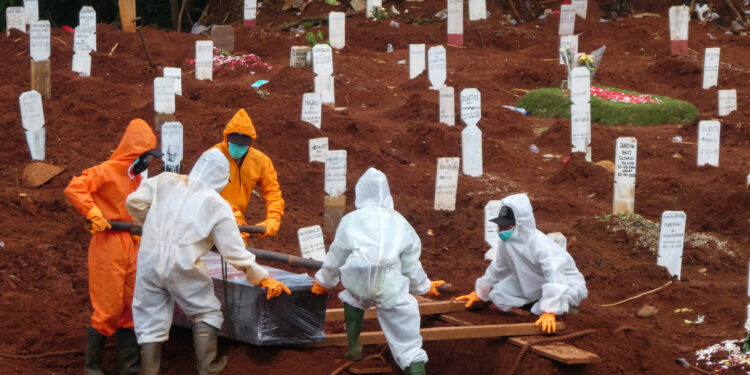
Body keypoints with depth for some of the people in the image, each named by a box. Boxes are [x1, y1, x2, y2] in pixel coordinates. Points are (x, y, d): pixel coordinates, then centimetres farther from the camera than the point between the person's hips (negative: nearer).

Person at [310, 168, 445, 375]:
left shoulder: (351, 220, 18)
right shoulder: (400, 222, 21)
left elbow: (335, 259, 25)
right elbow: (411, 265, 22)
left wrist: (324, 282, 42)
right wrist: (423, 286, 40)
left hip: (357, 279, 0)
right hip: (391, 286, 0)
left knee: (354, 295, 37)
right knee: (408, 345, 3)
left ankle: (354, 347, 33)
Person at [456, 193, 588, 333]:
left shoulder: (540, 244, -36)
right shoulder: (506, 243, -12)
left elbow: (555, 277, -45)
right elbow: (498, 268, 8)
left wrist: (549, 313, -53)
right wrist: (479, 293, 17)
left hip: (567, 281, -7)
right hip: (531, 284, 7)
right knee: (498, 294, -10)